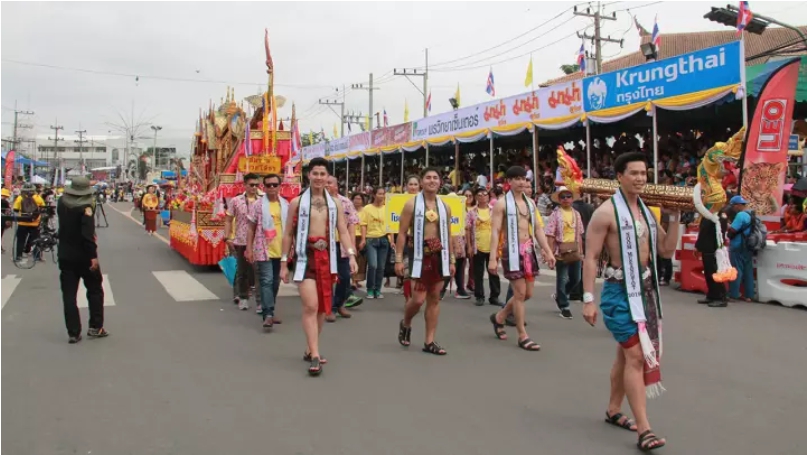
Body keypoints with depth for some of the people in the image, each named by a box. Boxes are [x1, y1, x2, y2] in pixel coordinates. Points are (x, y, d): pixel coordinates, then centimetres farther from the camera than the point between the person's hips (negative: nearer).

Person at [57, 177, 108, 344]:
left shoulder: (62, 202, 0)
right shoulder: (85, 207, -17)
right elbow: (88, 234, -26)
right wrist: (93, 255, -24)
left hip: (65, 255, 4)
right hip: (84, 255, -4)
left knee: (69, 294, 6)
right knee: (95, 290, 12)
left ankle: (73, 333, 6)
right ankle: (95, 327, 14)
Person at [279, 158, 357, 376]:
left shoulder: (334, 203, 10)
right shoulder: (297, 202, 2)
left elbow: (343, 231, 6)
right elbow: (288, 234, 5)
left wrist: (351, 254, -9)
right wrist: (284, 263, 3)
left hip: (326, 257, 4)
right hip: (305, 256, -4)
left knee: (322, 308, 11)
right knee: (310, 306, -14)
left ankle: (311, 350, 26)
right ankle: (315, 356, -13)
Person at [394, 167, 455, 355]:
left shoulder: (445, 207, 10)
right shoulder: (411, 204, -3)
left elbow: (448, 235, 14)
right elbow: (402, 233, -5)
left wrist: (451, 260, 10)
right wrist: (398, 259, -10)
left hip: (439, 255, 4)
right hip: (420, 254, -4)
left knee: (434, 298, 6)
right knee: (418, 299, -7)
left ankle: (429, 342, 14)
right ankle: (405, 324, 25)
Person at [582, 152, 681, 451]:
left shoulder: (648, 210, 9)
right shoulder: (607, 212, -12)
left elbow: (666, 251, 11)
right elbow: (590, 258, -14)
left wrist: (674, 219, -1)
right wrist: (588, 299, -19)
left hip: (646, 289, 7)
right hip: (620, 290, -7)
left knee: (626, 354, 16)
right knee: (636, 356, -11)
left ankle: (613, 411, 30)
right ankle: (643, 429, -7)